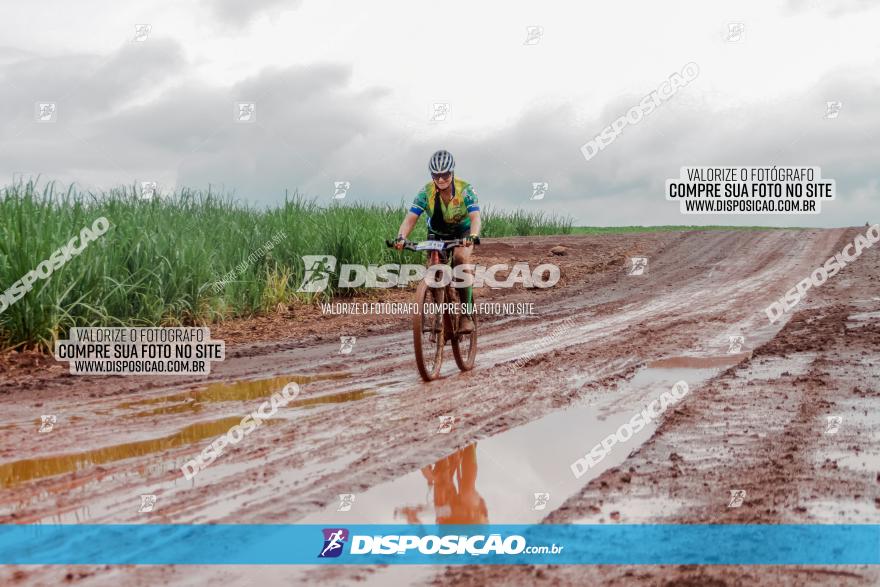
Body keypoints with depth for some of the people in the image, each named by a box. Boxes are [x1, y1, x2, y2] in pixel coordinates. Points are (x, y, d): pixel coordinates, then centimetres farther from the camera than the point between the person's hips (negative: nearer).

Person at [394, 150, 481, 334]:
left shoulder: (465, 190, -25)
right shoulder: (426, 192, -21)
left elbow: (475, 217, -36)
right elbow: (411, 218, -28)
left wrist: (473, 236, -57)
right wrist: (401, 237, -47)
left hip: (462, 232, -3)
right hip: (437, 234, 3)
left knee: (461, 257, -31)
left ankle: (466, 314, -27)